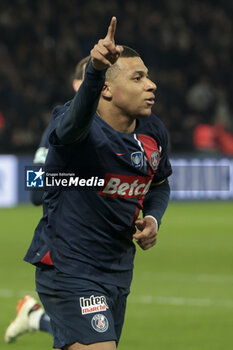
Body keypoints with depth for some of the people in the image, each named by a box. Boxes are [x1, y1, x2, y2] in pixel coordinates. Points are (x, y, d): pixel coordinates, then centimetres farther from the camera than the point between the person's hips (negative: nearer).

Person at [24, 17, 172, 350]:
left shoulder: (154, 132, 2)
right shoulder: (85, 128, -21)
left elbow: (159, 183, 21)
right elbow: (75, 123, -48)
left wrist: (153, 219, -1)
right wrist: (95, 70, -66)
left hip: (118, 269, 8)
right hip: (68, 269, -8)